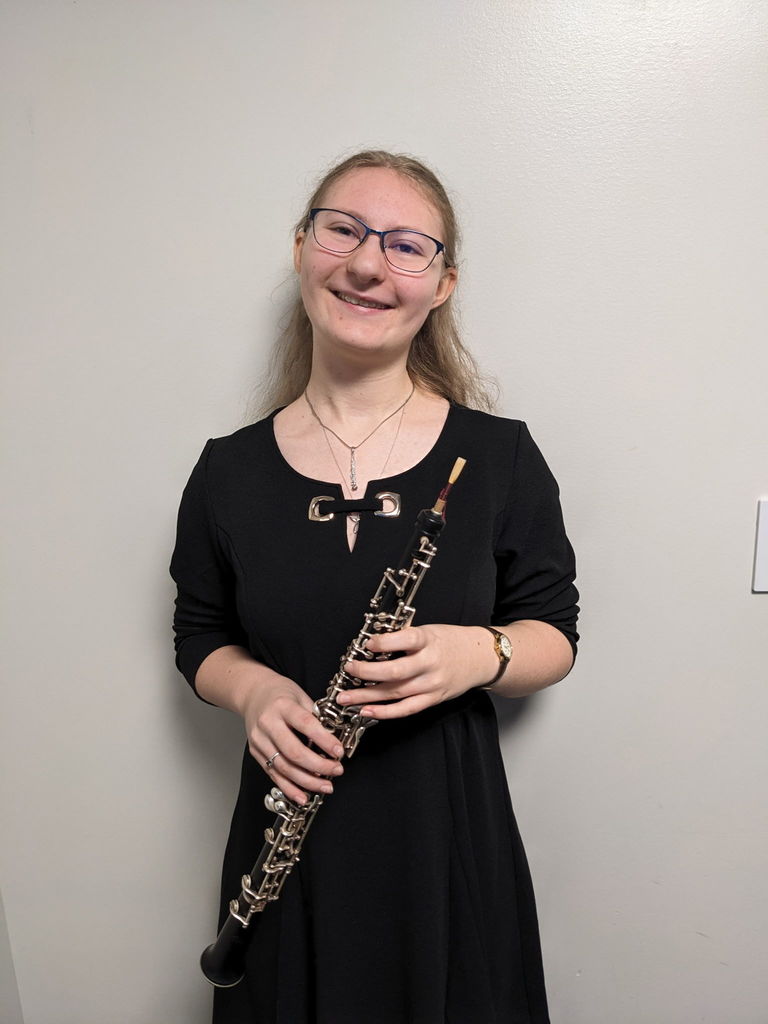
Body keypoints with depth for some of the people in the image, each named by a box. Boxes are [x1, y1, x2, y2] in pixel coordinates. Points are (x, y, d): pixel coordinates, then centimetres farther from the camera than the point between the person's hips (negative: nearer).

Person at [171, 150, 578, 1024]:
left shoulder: (501, 458, -9)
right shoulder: (228, 473, -5)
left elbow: (555, 634, -1)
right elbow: (200, 639, 6)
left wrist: (481, 655, -22)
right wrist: (254, 690, -15)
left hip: (450, 829, 0)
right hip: (291, 824, 1)